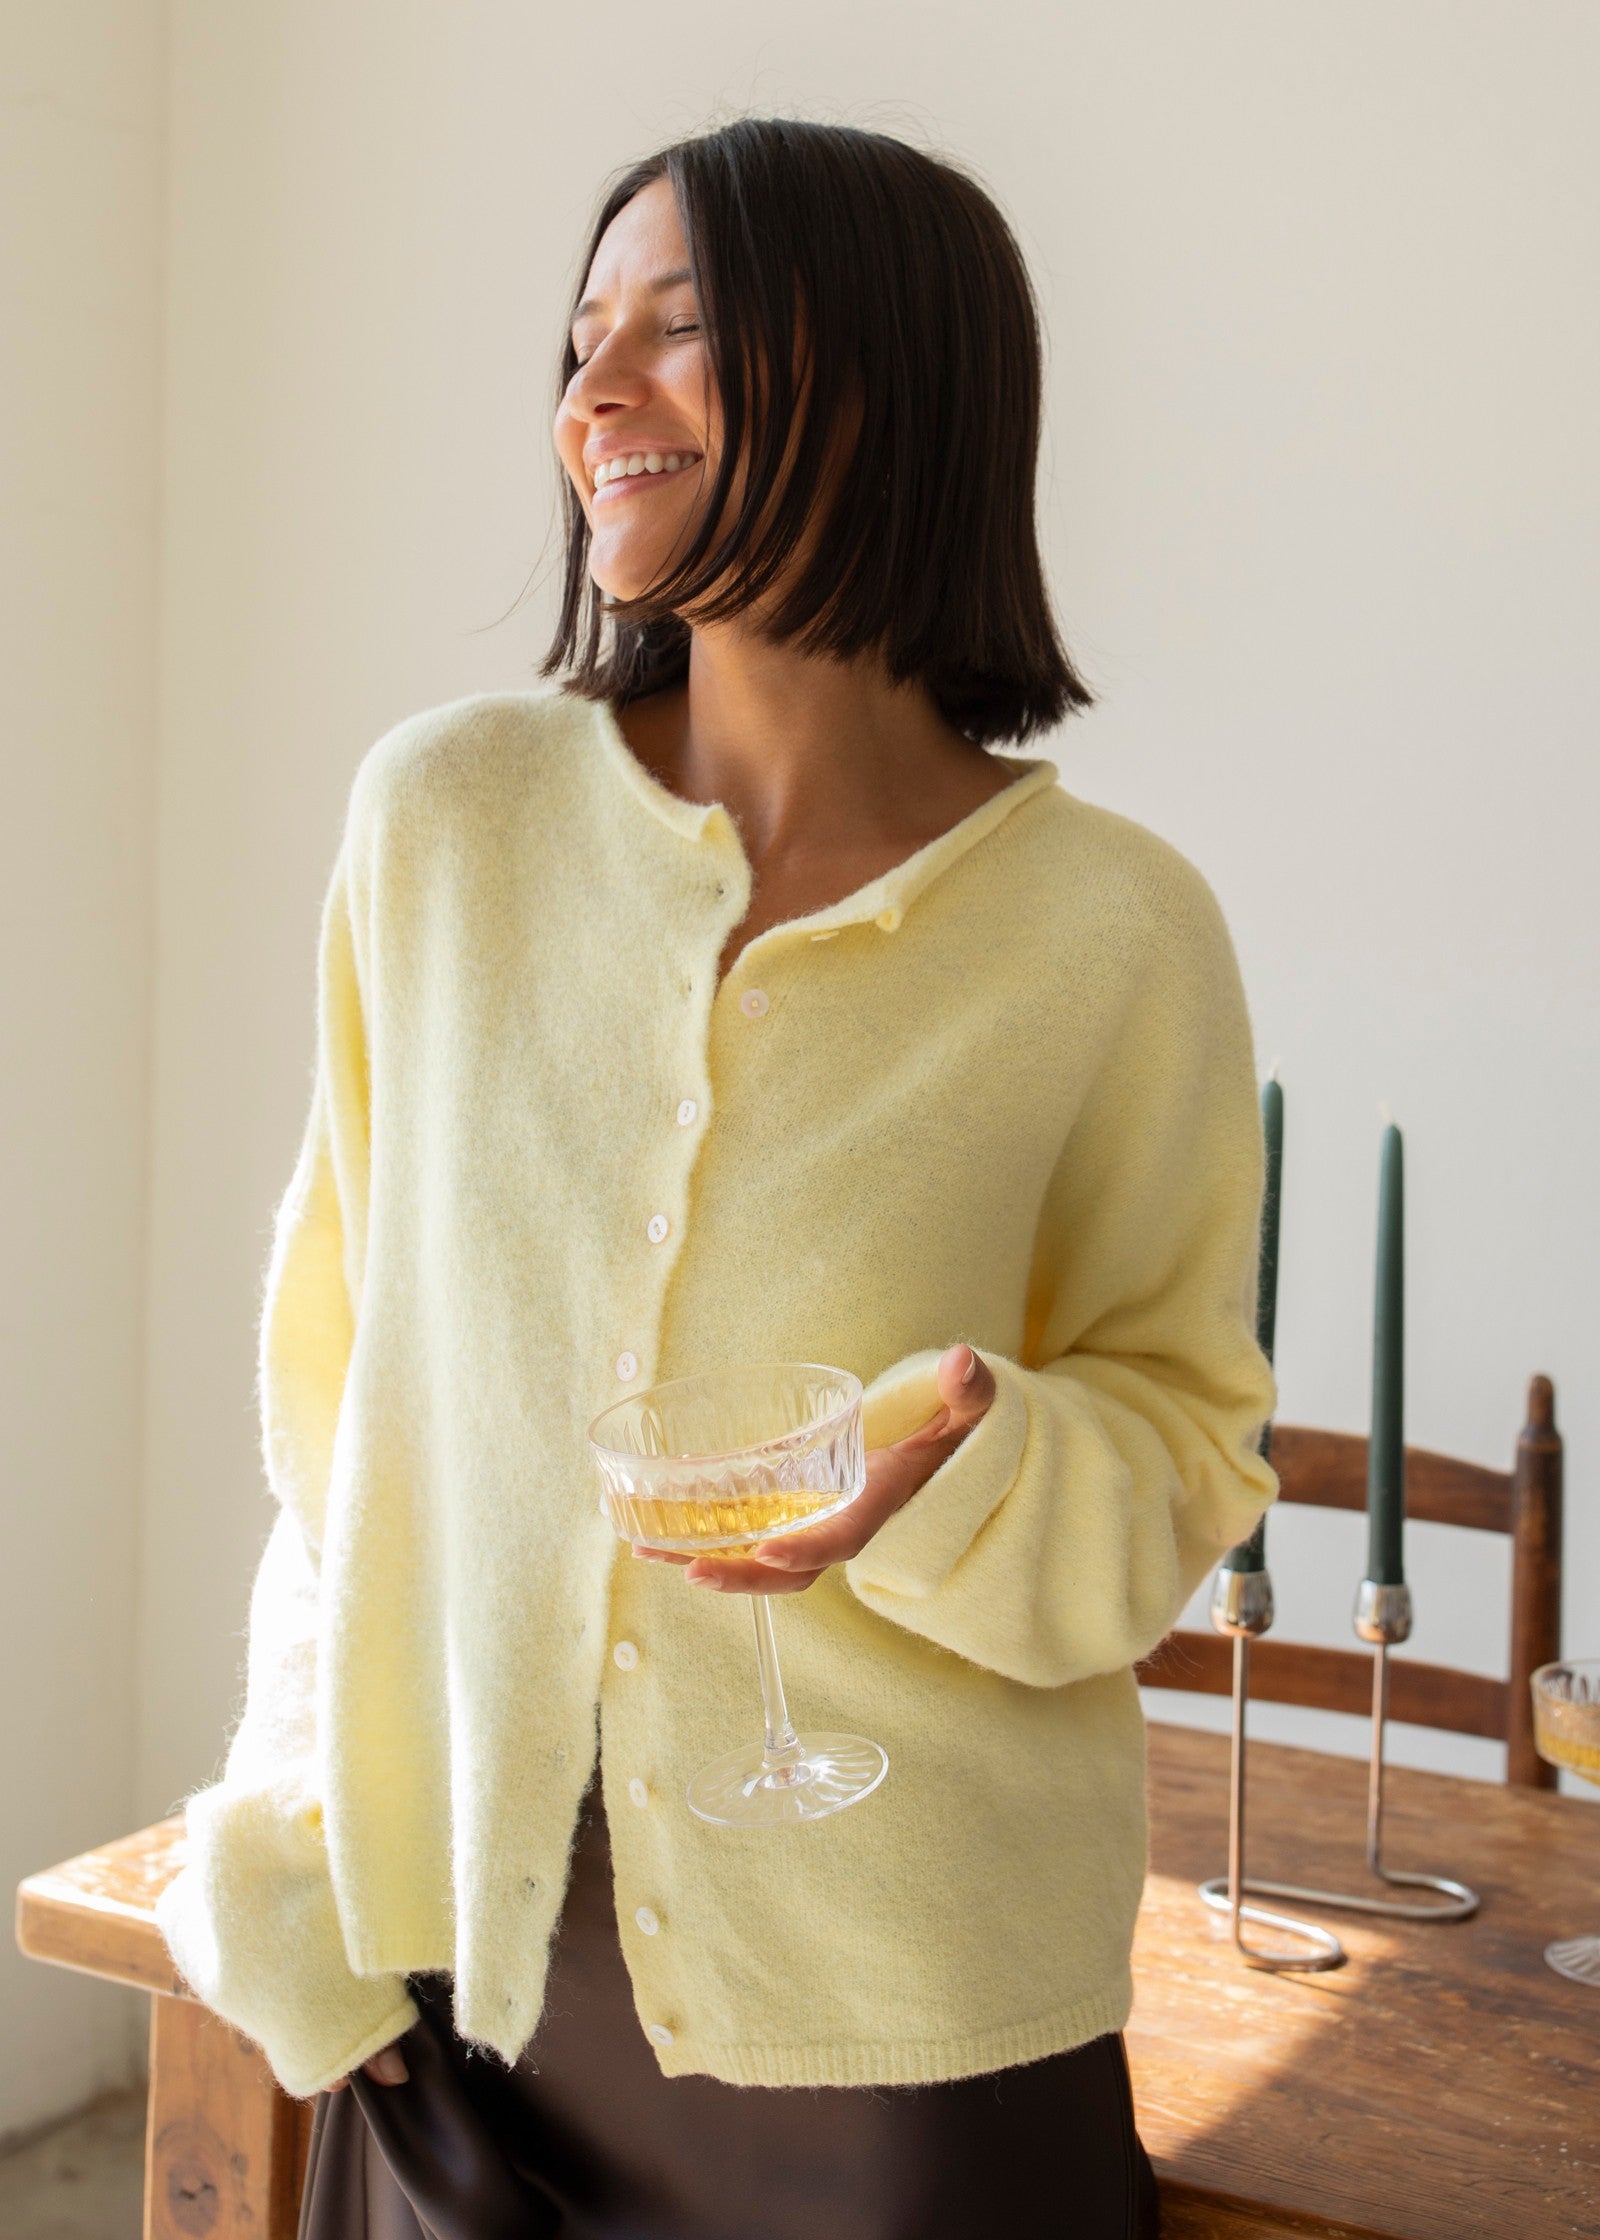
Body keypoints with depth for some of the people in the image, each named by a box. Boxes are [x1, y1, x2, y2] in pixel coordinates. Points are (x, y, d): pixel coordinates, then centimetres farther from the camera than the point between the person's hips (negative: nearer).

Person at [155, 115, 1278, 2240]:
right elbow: (344, 1354, 2)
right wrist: (303, 1845, 5)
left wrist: (972, 1470, -23)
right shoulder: (446, 811, -6)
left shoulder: (1112, 930, -12)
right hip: (474, 1925, 2)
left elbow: (1184, 1447, -1)